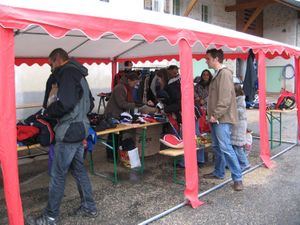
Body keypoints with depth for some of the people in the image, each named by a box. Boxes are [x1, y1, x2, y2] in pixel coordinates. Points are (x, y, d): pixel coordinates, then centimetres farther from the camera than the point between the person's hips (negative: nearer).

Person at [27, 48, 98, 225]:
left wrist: (49, 111, -9)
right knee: (79, 169, 17)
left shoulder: (67, 72, -12)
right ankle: (89, 207, 26)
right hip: (80, 128, 10)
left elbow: (65, 103, -25)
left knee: (58, 175, 0)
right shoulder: (78, 74, 17)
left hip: (69, 132, -10)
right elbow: (90, 104, 22)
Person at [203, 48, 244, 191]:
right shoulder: (217, 74, 18)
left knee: (225, 148, -12)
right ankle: (218, 173, 29)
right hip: (215, 118, 10)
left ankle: (237, 178, -4)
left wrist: (216, 115, -20)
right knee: (217, 147, 16)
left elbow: (225, 98, -21)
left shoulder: (224, 73, -13)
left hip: (222, 119, -10)